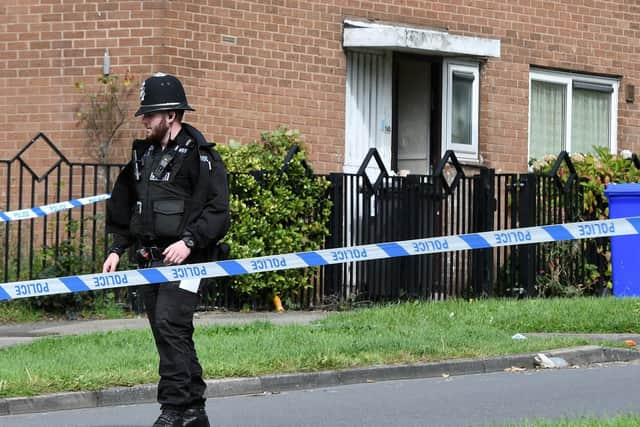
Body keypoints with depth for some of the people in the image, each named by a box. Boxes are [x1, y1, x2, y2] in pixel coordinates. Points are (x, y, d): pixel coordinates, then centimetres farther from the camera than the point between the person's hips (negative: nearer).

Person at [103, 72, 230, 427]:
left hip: (182, 258, -8)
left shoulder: (199, 156, -8)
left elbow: (217, 211, -13)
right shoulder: (143, 155, 16)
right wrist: (117, 248, 15)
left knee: (170, 325, -18)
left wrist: (189, 241, -23)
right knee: (166, 332, 8)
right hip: (149, 259, 8)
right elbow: (123, 208, 24)